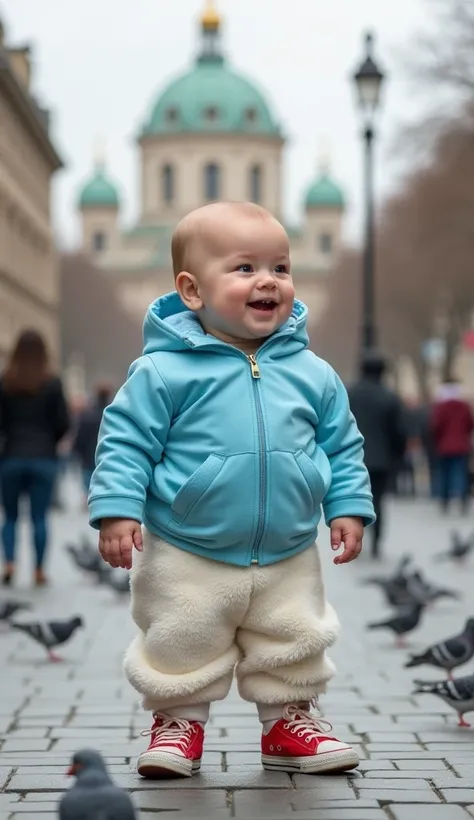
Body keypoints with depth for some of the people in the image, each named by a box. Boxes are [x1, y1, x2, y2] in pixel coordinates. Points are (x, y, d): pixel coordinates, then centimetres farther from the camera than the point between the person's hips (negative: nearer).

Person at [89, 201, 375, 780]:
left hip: (289, 562, 3)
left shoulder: (313, 374, -1)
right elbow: (126, 441, -9)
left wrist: (348, 508, 2)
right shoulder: (164, 370, -13)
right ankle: (180, 721, 32)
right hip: (186, 562, -3)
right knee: (180, 650, 10)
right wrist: (117, 509, -17)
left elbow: (341, 445, 9)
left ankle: (289, 719, 36)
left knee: (294, 648, 15)